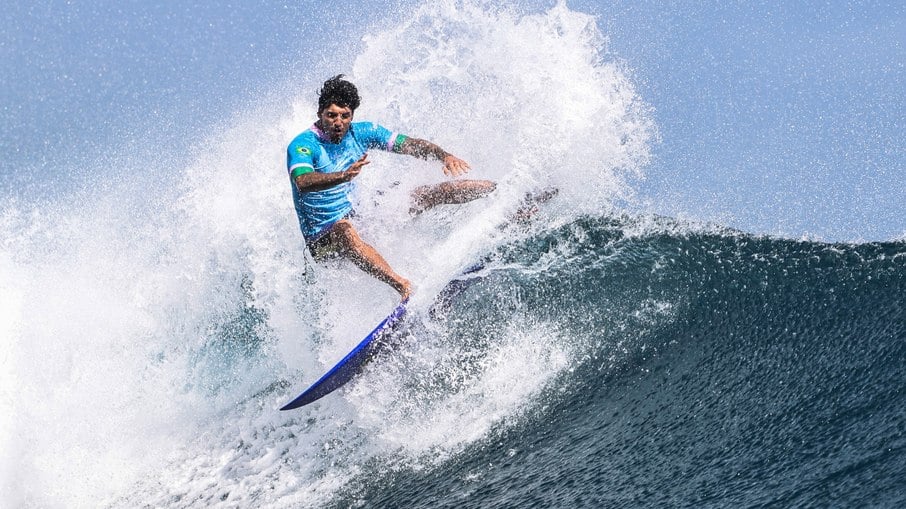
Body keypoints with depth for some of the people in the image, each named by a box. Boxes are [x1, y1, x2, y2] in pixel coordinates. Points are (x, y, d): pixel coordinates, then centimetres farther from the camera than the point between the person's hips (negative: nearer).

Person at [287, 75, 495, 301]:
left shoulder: (360, 133, -2)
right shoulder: (302, 145, -19)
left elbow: (409, 144, -6)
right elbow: (303, 182, -39)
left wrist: (444, 156, -25)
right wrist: (343, 176, -56)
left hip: (360, 215, 6)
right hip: (324, 239, -6)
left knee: (434, 193, 1)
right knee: (346, 232, -43)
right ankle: (403, 286, -57)